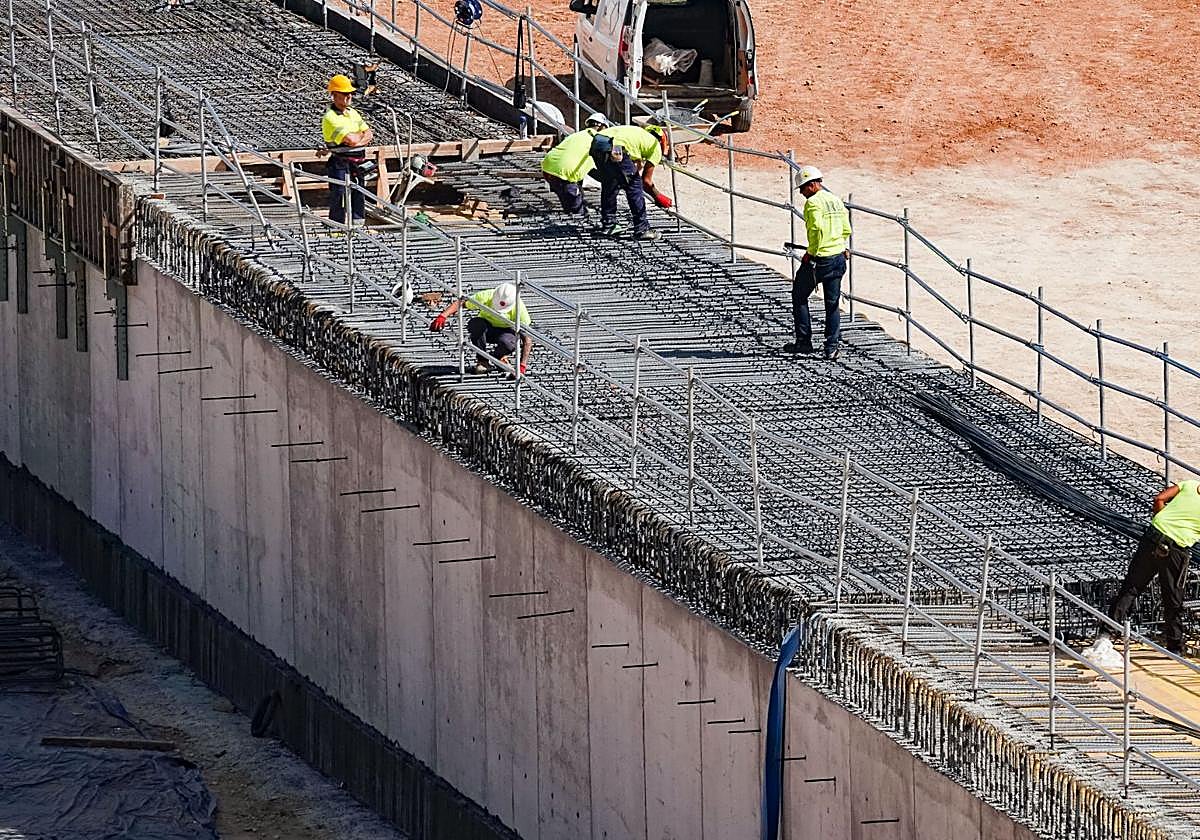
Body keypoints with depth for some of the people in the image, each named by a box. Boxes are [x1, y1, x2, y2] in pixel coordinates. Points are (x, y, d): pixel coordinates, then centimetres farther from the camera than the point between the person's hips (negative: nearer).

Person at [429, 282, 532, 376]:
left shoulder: (519, 308, -28)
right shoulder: (486, 297, -28)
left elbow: (527, 339, -26)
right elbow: (459, 303, -28)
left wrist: (522, 366, -35)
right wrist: (443, 316, -47)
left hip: (506, 331, -1)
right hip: (487, 329, 1)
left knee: (506, 341, -38)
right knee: (476, 323, -34)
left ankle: (500, 356, -1)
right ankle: (482, 361, -18)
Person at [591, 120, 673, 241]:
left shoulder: (639, 133, 35)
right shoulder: (656, 147, 15)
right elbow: (646, 181, 15)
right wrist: (659, 198, 27)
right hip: (613, 149, -7)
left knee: (609, 185, 27)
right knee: (634, 187, 8)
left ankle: (608, 226, 34)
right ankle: (641, 230, 10)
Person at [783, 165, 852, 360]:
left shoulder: (813, 203, -14)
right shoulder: (836, 201, 11)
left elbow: (817, 229, -27)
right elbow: (846, 230, 13)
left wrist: (811, 252, -17)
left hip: (818, 258, -7)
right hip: (839, 257, 7)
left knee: (799, 297, 11)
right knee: (832, 304, 11)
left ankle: (804, 342, 11)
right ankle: (832, 347, 9)